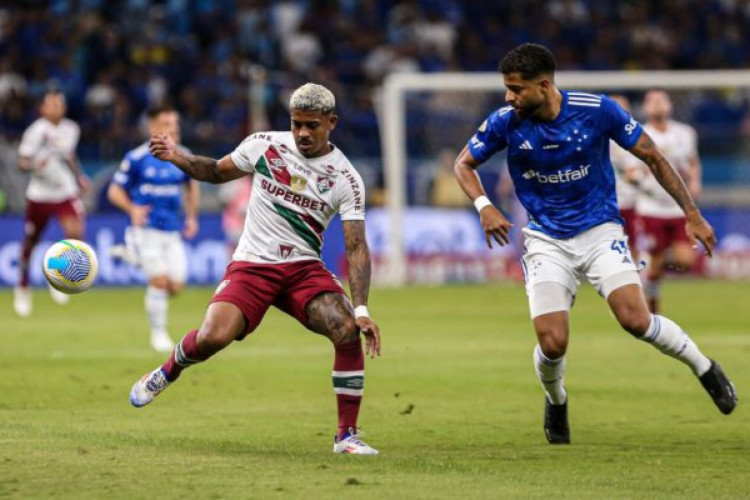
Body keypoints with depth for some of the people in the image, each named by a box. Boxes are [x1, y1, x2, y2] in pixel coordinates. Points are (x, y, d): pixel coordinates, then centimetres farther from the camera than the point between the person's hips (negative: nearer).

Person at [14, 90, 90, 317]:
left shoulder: (72, 129, 5)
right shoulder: (36, 131, -10)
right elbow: (22, 162, -10)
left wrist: (79, 177, 16)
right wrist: (34, 164, -30)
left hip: (66, 193, 2)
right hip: (39, 195, -2)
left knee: (75, 233, -22)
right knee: (30, 243, 8)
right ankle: (23, 288, 31)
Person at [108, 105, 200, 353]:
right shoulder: (137, 158, -8)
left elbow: (192, 186, 22)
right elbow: (115, 191, -3)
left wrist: (192, 217, 12)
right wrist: (132, 209, -21)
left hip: (173, 231, 4)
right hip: (147, 229, -4)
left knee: (175, 286, -3)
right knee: (159, 281, -14)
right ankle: (158, 333, 4)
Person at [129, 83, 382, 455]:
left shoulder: (345, 178, -6)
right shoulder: (264, 145, -3)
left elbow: (355, 247, -10)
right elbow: (218, 172, 14)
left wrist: (361, 309, -20)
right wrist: (176, 157, -4)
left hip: (305, 269, 1)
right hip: (251, 265, -1)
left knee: (349, 332, -25)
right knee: (212, 337, -25)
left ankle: (347, 435, -9)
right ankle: (167, 372, 11)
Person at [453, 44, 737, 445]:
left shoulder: (597, 110, -15)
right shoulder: (505, 123, -11)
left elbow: (652, 157, -3)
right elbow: (464, 163, 6)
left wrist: (692, 214, -3)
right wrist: (483, 206, -13)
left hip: (600, 230, -1)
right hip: (546, 241, 1)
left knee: (636, 320, -21)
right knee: (552, 343, -14)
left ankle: (704, 368, 7)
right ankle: (555, 401, 21)